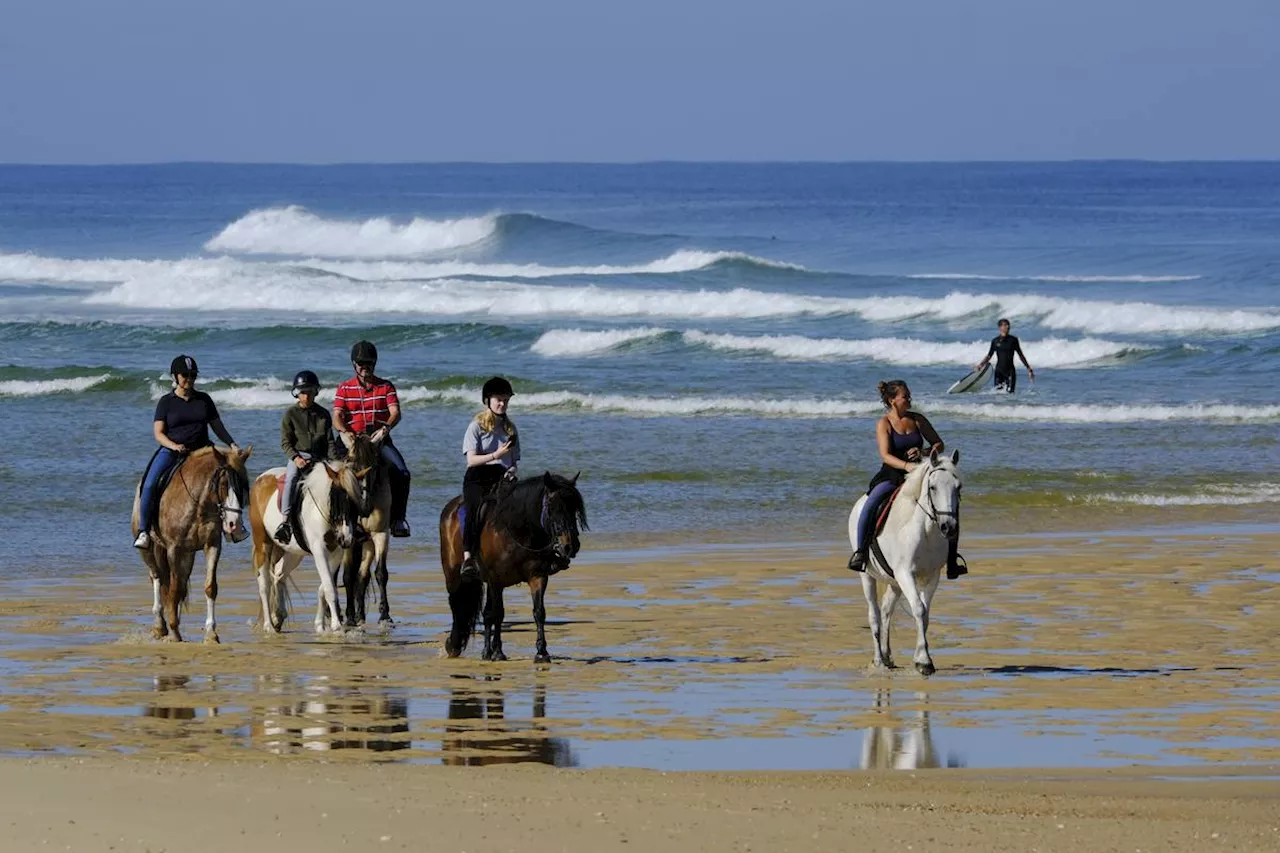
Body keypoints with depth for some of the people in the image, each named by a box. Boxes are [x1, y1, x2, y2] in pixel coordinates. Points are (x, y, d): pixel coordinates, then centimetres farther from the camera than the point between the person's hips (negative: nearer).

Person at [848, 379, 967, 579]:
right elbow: (885, 455, -17)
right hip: (891, 475, -3)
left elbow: (939, 444, 13)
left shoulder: (917, 420, 7)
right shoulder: (884, 424, -4)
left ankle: (952, 558, -10)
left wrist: (923, 452, -9)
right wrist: (906, 465, -35)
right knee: (870, 506, -32)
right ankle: (860, 552, -19)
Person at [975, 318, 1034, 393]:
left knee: (1009, 392, -11)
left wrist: (1028, 368, 6)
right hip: (999, 370, 1)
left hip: (1010, 370, -1)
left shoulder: (1013, 340, 2)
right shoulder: (995, 341, 3)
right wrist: (980, 365, -7)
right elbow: (989, 356, 8)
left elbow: (1020, 355, 7)